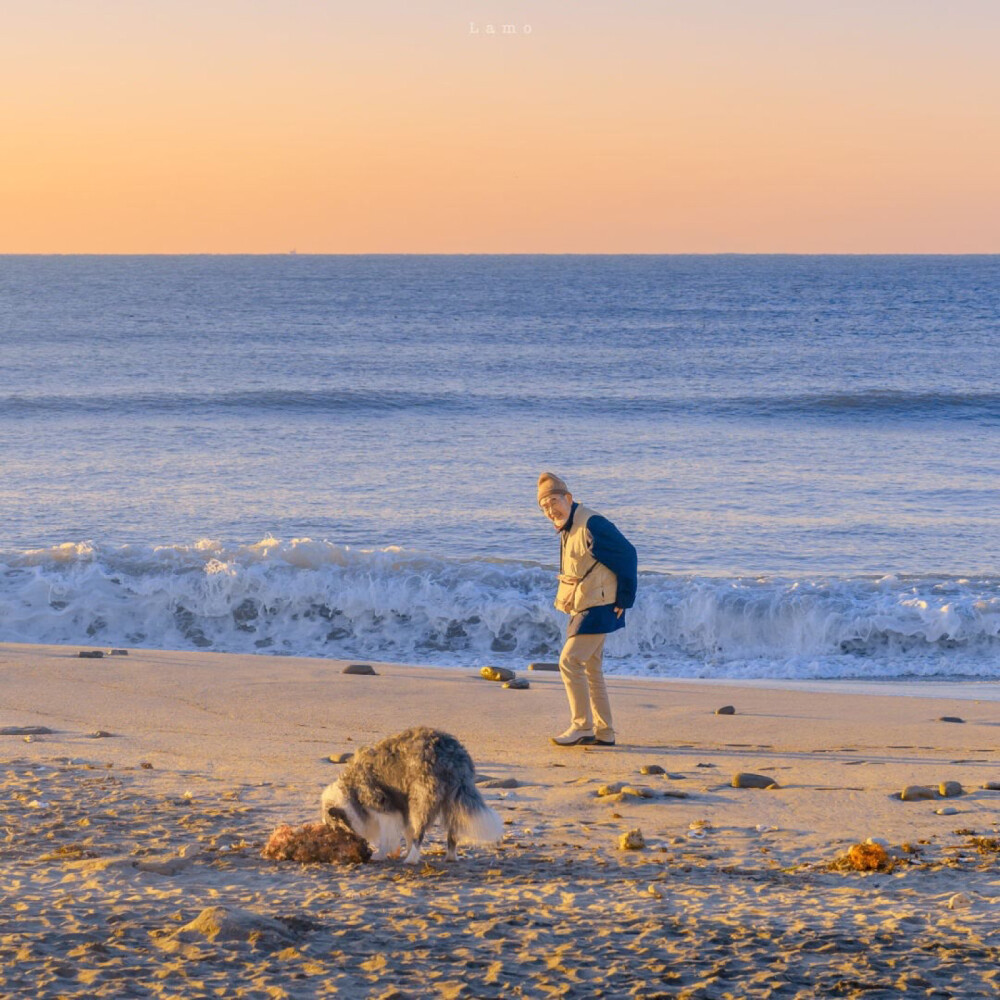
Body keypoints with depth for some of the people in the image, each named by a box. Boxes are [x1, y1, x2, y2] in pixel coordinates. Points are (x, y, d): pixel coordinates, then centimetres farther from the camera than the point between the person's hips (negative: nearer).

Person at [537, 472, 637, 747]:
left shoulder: (591, 525, -20)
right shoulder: (567, 530, 10)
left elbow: (626, 555, -19)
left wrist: (624, 600, -14)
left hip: (599, 610, -10)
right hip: (583, 609, 10)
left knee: (569, 662, -12)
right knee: (591, 669, 14)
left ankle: (581, 727, -7)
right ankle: (603, 732, 20)